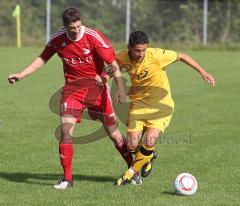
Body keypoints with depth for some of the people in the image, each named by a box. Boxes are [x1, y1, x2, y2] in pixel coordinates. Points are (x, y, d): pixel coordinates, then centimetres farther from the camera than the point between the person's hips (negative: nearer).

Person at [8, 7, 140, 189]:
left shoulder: (94, 37, -17)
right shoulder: (57, 39, -5)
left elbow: (114, 64, -15)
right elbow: (42, 59, 13)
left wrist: (121, 90, -21)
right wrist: (21, 75, 8)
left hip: (96, 85, -2)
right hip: (72, 87, 2)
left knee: (113, 133, 3)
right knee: (66, 129, -14)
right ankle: (67, 178, -5)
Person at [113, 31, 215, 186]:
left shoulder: (155, 55, -22)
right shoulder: (122, 59, -11)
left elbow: (181, 56, -9)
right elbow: (113, 69, 14)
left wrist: (203, 72, -13)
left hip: (161, 105, -3)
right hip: (138, 104, 3)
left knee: (149, 141, -22)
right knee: (132, 145, -7)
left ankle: (131, 172, 3)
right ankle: (149, 155, 30)